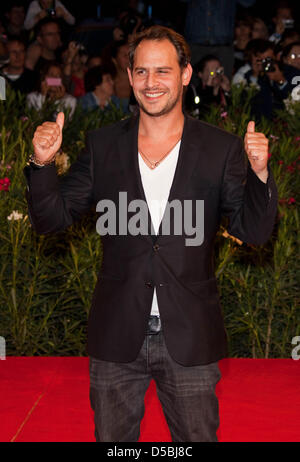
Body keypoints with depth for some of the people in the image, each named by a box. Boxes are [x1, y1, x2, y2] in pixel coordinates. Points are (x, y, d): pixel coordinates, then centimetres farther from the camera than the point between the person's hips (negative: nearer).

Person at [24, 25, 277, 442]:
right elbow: (51, 219, 4)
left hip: (190, 341, -1)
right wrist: (43, 164, -14)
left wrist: (259, 172, -21)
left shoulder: (221, 149, -2)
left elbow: (255, 232, -4)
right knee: (112, 439, 16)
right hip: (117, 337, 1)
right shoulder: (103, 145, 2)